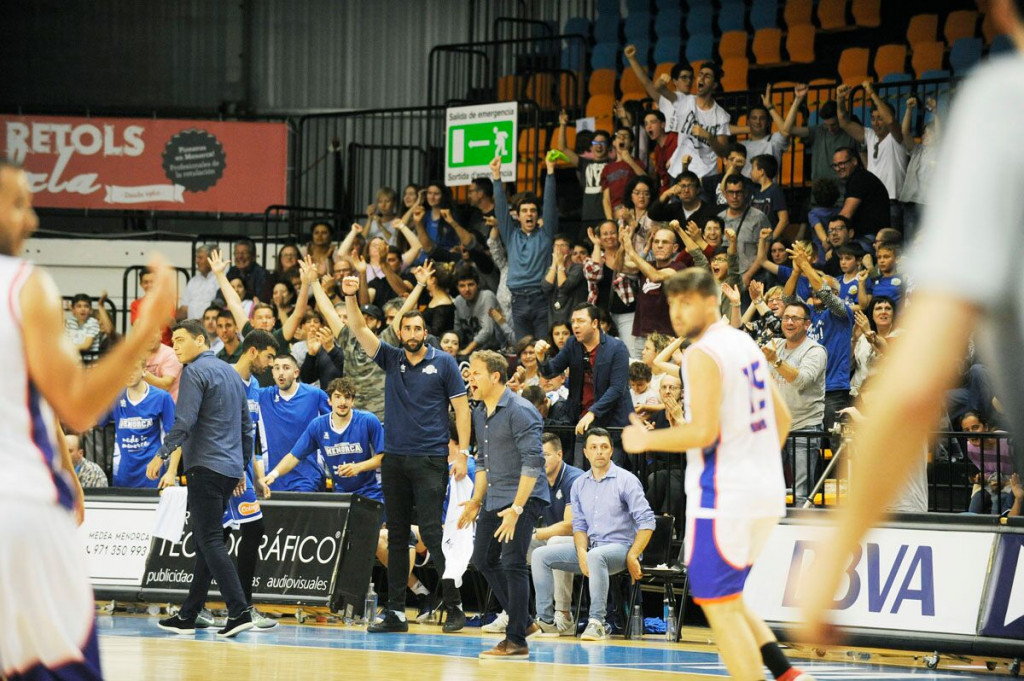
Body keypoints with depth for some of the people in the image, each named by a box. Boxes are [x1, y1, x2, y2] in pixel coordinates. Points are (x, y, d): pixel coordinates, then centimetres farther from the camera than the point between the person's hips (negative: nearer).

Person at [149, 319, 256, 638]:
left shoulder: (195, 372, -8)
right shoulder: (230, 372, 19)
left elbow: (184, 422, -18)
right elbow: (246, 425, 22)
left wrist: (162, 455, -13)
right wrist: (242, 468, 26)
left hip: (206, 468, -9)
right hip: (230, 468, 9)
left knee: (210, 541, -11)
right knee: (204, 541, 12)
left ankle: (239, 612, -20)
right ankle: (188, 616, 15)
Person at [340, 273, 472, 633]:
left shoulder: (443, 362, 1)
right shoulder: (391, 359, 10)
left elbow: (461, 408, 0)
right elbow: (359, 329, 1)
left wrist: (462, 453, -9)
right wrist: (350, 297, -15)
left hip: (430, 459, -5)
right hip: (394, 458, 5)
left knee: (432, 531, -11)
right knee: (396, 536, 6)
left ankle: (455, 607, -5)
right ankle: (396, 611, 8)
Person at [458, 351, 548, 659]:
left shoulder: (519, 411, -17)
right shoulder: (479, 413, 11)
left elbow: (533, 462, -21)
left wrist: (516, 509, -25)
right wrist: (477, 501, 18)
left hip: (524, 496, -10)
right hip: (494, 498, 10)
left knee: (512, 563, -13)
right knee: (483, 559, 14)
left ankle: (516, 641, -8)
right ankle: (521, 619, 29)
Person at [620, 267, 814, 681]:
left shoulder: (703, 353, -13)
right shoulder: (745, 343, 15)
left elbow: (702, 432, -20)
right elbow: (782, 419, 19)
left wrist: (645, 440, -7)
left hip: (723, 496, -9)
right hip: (766, 493, 9)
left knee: (720, 607, -4)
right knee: (728, 600, 20)